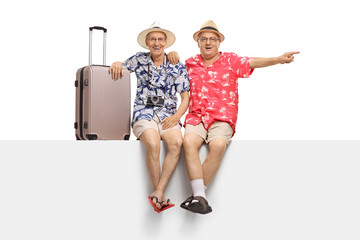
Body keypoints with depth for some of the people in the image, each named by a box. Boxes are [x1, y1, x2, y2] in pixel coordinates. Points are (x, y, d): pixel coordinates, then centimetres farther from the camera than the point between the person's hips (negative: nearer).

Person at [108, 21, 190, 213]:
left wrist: (176, 116, -9)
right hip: (143, 113, -1)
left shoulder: (177, 67, 10)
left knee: (177, 143, -33)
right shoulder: (139, 60, 11)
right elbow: (120, 66, 24)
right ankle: (160, 197, -21)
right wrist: (117, 63, -3)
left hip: (167, 115, 1)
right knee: (153, 144, -33)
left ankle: (158, 193, -30)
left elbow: (186, 97, 9)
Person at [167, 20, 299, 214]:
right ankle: (200, 197, -32)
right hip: (196, 117, 2)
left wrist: (278, 59, -20)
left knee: (218, 145, -33)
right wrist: (172, 55, 11)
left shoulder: (230, 60, 11)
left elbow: (254, 62, -3)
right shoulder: (190, 63, 19)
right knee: (189, 141, -31)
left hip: (222, 119, -2)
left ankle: (196, 195, -23)